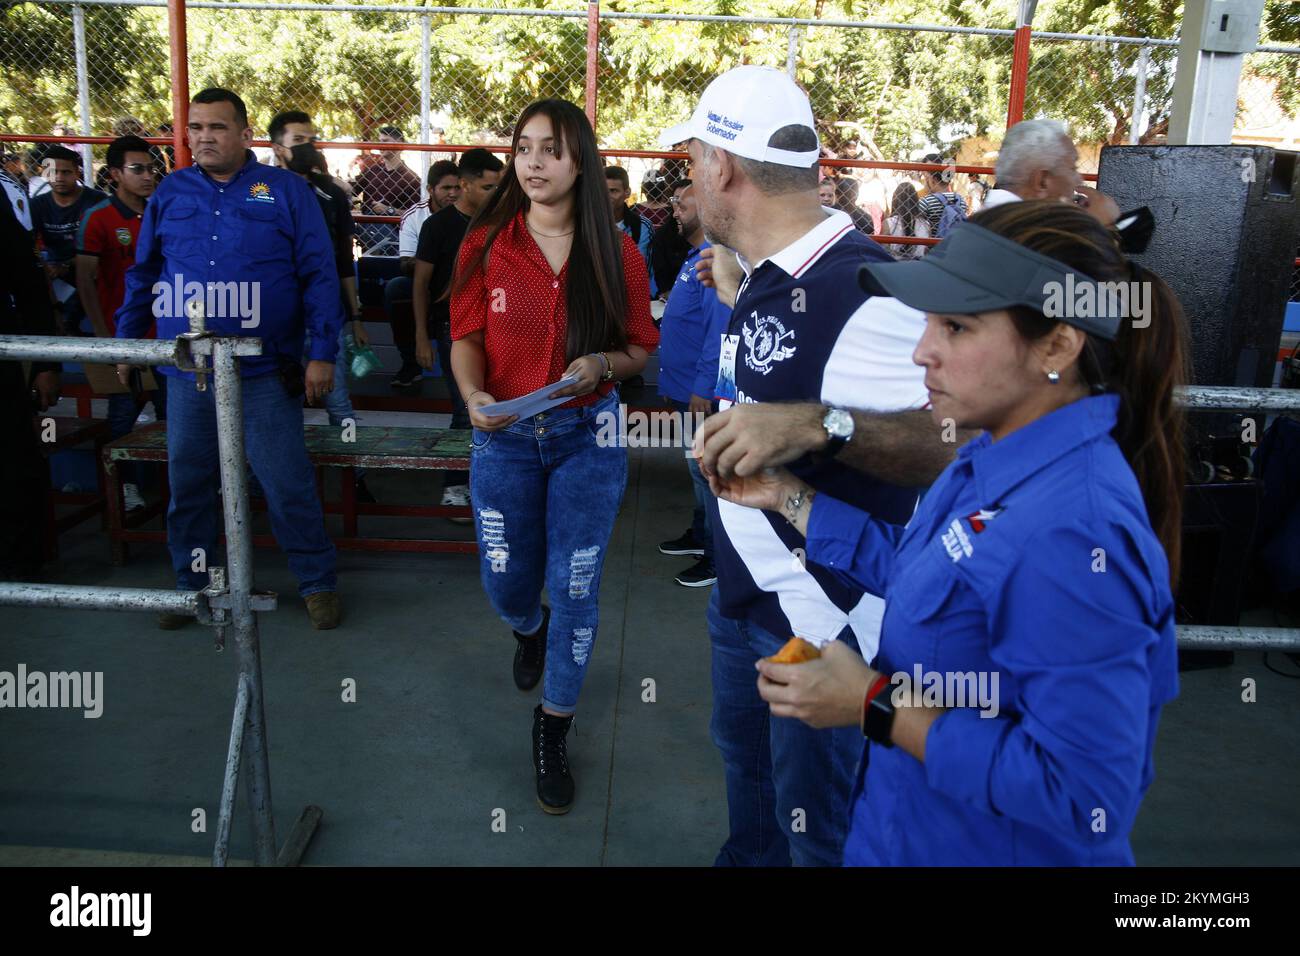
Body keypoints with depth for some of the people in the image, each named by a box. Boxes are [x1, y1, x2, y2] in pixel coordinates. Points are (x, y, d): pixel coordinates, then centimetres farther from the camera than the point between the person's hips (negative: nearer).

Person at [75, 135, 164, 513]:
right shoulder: (98, 218, -5)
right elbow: (85, 281, -8)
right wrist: (103, 337, -12)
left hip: (162, 333, 4)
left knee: (171, 411, 7)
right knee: (123, 413, 5)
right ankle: (128, 485, 16)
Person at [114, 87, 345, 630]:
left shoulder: (286, 191, 0)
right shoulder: (169, 193, 10)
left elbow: (319, 276, -4)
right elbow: (142, 274, 18)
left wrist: (322, 353, -9)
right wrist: (126, 339, 16)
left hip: (264, 374, -4)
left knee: (287, 484, 0)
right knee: (187, 483, 13)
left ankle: (317, 582, 16)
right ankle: (190, 585, 30)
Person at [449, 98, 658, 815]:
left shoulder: (617, 254, -4)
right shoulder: (485, 245, -2)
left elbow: (640, 348, 3)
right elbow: (466, 338, 0)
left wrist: (601, 363, -18)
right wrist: (473, 395, -20)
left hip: (588, 435, -1)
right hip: (503, 436, 1)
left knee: (574, 589, 4)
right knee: (506, 584, 13)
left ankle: (553, 728, 25)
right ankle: (530, 630, 53)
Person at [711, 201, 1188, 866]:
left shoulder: (1075, 535, -34)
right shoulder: (997, 458, -4)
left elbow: (1085, 798, -32)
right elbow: (909, 566, 9)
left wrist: (876, 707, -28)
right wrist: (787, 498, 4)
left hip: (992, 846, -8)